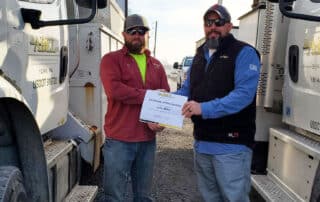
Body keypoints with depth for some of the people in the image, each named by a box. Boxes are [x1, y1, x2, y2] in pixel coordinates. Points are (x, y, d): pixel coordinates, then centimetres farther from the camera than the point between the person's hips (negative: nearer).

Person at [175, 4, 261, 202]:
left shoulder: (244, 53, -8)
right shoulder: (200, 55, 14)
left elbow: (244, 94, -21)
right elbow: (187, 90, 18)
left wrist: (205, 108, -29)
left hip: (231, 145, -7)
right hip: (202, 142, 7)